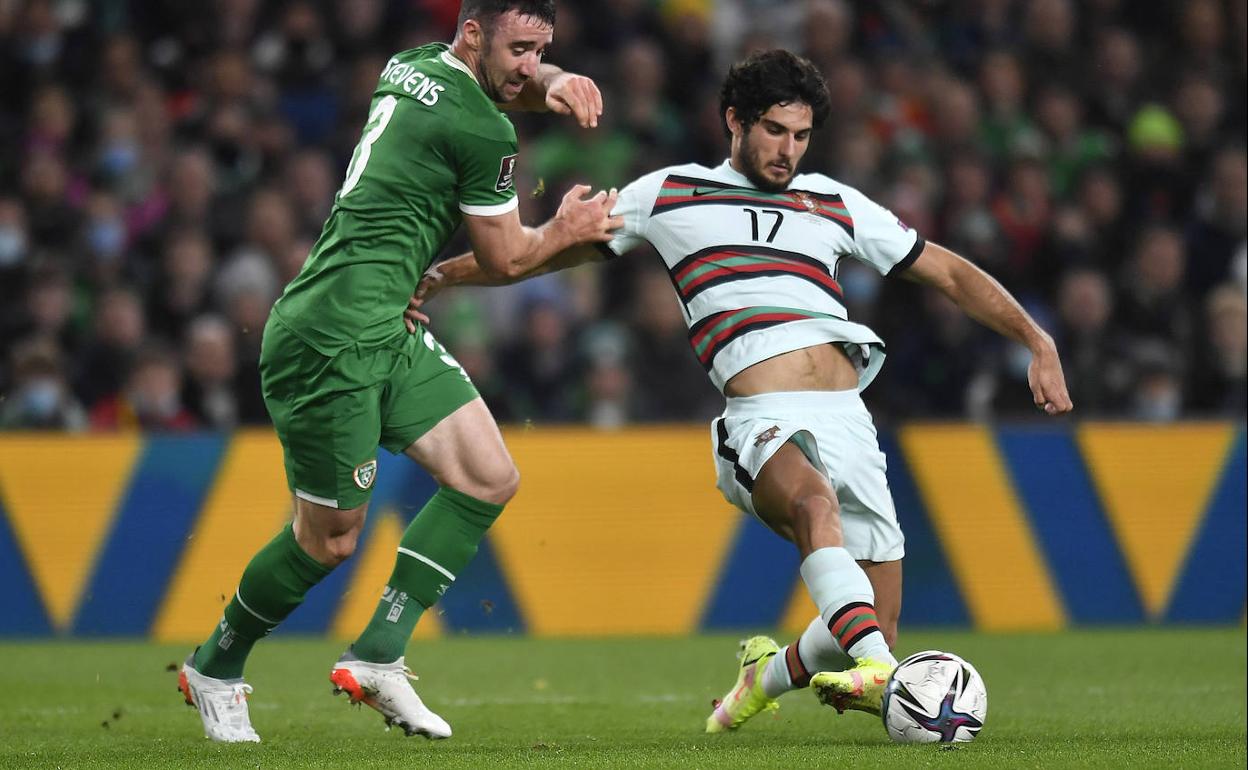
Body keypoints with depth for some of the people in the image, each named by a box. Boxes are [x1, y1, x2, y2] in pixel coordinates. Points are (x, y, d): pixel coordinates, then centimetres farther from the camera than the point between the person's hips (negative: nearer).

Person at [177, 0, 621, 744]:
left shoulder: (410, 69, 12)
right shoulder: (481, 129, -14)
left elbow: (521, 81, 31)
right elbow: (504, 257, -2)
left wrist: (556, 82, 7)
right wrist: (565, 231, 17)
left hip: (387, 334, 10)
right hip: (332, 340, -10)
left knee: (491, 479, 3)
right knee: (331, 537, 1)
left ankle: (377, 657, 3)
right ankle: (214, 669, 23)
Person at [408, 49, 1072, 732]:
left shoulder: (835, 204, 23)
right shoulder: (668, 194, 16)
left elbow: (947, 271, 28)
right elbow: (545, 252, 22)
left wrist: (1039, 343, 20)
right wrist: (438, 275, 12)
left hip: (847, 419, 4)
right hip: (762, 420, -4)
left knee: (874, 631, -4)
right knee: (816, 500, -40)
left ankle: (769, 674, 28)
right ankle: (875, 671, -59)